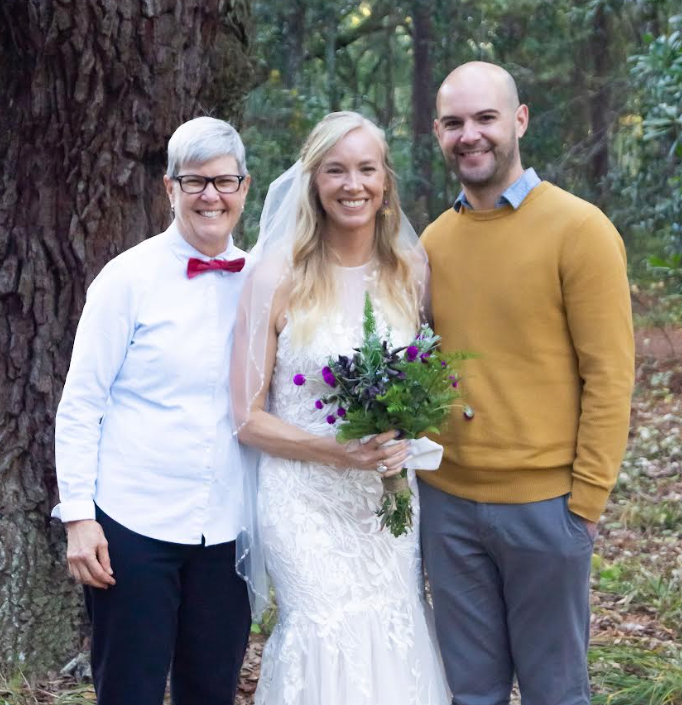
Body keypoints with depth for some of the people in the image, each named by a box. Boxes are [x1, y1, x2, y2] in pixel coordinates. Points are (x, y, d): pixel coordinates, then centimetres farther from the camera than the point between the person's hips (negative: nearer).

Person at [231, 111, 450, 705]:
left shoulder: (410, 271, 4)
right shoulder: (278, 276, -7)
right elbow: (249, 416, -5)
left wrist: (404, 439, -6)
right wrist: (333, 450, -19)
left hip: (390, 497, 4)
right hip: (307, 502, -3)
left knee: (395, 647, 5)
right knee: (331, 648, -6)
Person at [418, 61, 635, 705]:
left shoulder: (580, 230, -9)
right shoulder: (435, 239, 7)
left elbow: (608, 376, -10)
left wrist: (587, 500, -12)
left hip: (543, 504, -4)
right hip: (447, 501, 4)